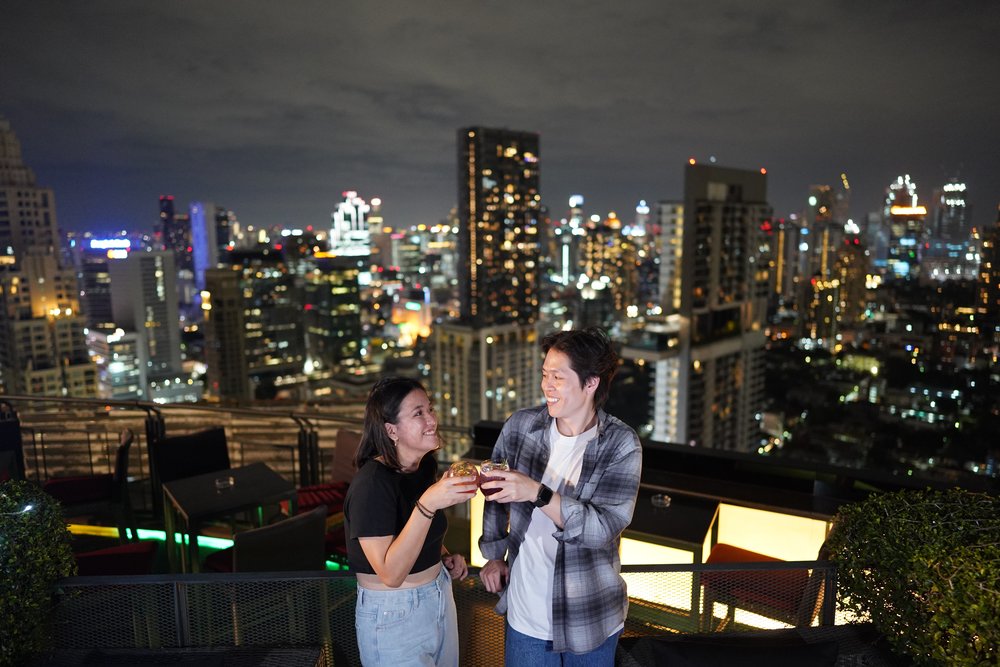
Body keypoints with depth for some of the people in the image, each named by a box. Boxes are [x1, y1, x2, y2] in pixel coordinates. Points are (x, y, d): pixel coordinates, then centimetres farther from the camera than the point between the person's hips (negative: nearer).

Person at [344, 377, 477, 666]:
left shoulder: (424, 466, -1)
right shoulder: (371, 483, -25)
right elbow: (391, 574, -31)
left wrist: (446, 556, -2)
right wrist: (428, 504, -40)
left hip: (439, 597, 8)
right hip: (393, 617, -7)